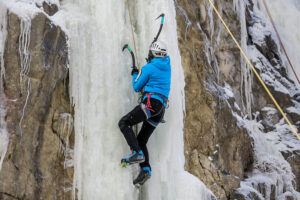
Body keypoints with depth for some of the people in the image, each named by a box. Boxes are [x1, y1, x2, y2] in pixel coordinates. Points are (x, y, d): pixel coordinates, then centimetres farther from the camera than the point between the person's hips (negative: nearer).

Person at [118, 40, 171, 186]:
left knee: (124, 123, -8)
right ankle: (146, 169, -5)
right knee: (141, 140, 10)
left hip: (151, 103, -8)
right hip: (161, 108, 8)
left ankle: (137, 153, -21)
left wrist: (134, 74, 23)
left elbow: (137, 87, 7)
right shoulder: (167, 67, 17)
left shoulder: (148, 68, -2)